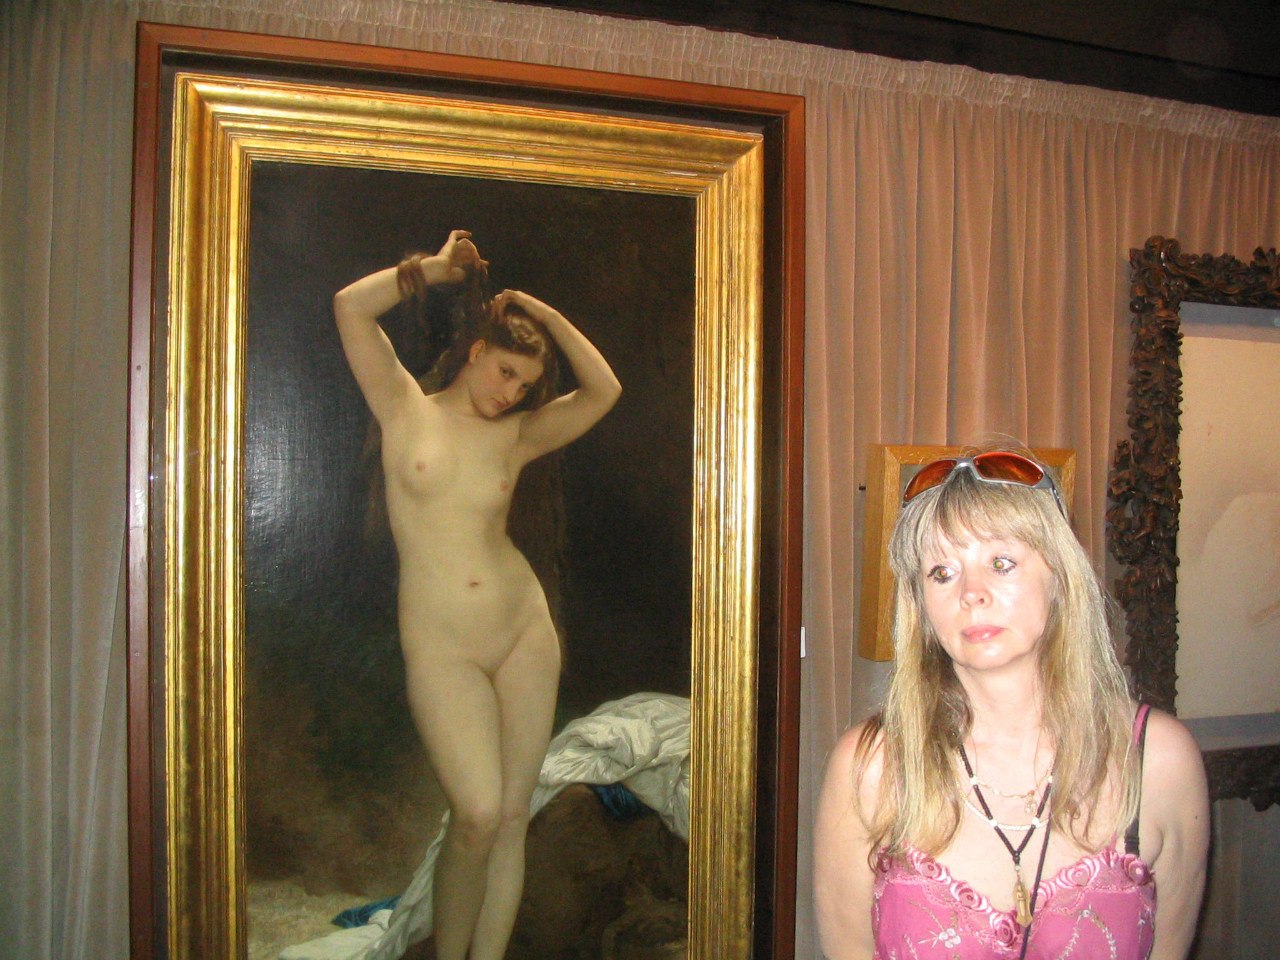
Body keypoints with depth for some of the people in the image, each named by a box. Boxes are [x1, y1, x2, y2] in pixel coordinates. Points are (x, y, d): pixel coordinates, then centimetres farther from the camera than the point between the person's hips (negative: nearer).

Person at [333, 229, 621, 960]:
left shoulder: (517, 436, 7)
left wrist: (538, 308, 0)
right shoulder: (407, 411, 2)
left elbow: (603, 390, -4)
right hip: (440, 646, -3)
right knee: (477, 816, -11)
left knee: (513, 816, 4)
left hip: (526, 631, 3)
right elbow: (351, 306, -6)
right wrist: (439, 268, -1)